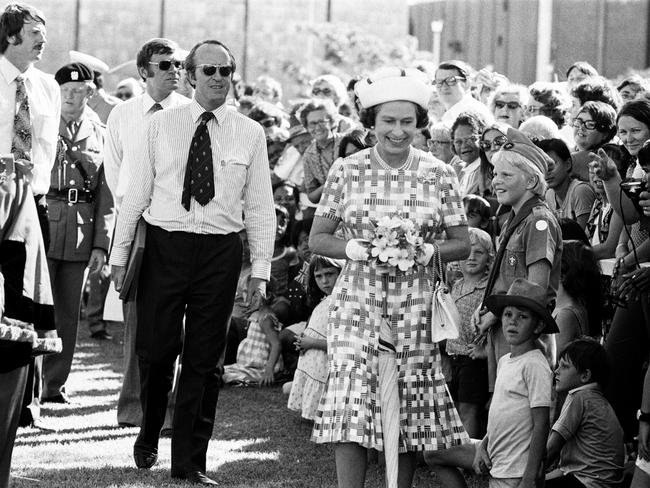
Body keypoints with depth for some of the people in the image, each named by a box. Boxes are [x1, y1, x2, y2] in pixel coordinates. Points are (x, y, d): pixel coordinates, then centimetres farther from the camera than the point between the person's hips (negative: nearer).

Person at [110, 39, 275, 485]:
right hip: (165, 245, 0)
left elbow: (260, 207, 5)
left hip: (220, 251, 0)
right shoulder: (161, 124, 3)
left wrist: (260, 270, 0)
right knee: (155, 350, 1)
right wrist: (120, 254, 3)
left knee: (205, 360, 4)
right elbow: (136, 193, 5)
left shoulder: (250, 134, 4)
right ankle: (149, 437, 27)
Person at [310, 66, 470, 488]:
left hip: (415, 311, 1)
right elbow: (317, 238, 6)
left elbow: (463, 244, 7)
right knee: (351, 406, -8)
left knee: (409, 411, 2)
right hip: (357, 306, 0)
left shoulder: (440, 176, 3)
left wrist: (429, 251, -13)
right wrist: (350, 248, -13)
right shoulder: (347, 171, 2)